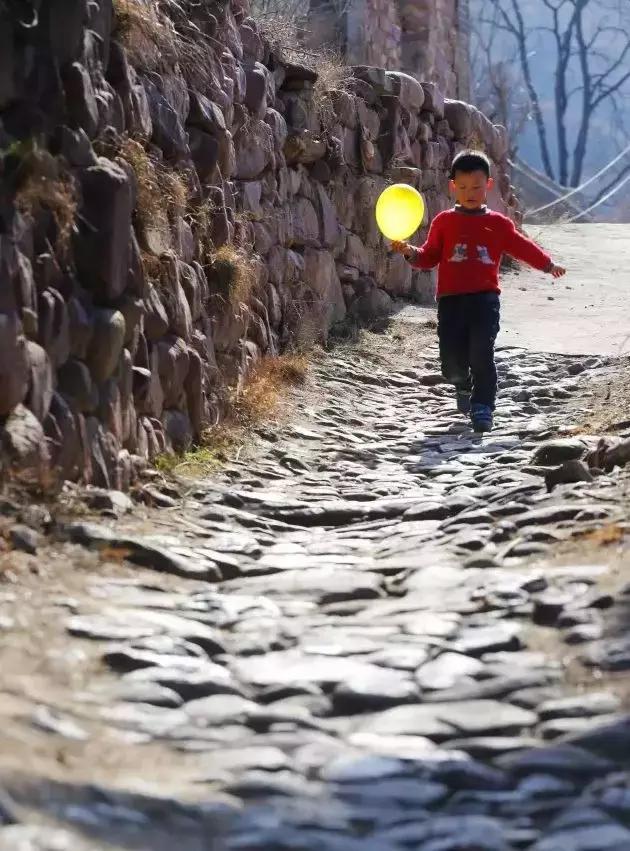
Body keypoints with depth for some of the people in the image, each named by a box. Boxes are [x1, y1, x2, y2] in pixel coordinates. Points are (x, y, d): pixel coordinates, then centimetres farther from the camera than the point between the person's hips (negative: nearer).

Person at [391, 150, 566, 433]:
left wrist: (548, 265, 22)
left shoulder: (499, 224, 10)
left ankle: (482, 407, -4)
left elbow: (522, 247, 20)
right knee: (451, 361, -2)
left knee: (482, 354, -13)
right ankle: (463, 386, 32)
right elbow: (429, 256, 8)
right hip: (451, 300, 0)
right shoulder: (444, 222, 9)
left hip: (485, 298, 0)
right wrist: (411, 252, -10)